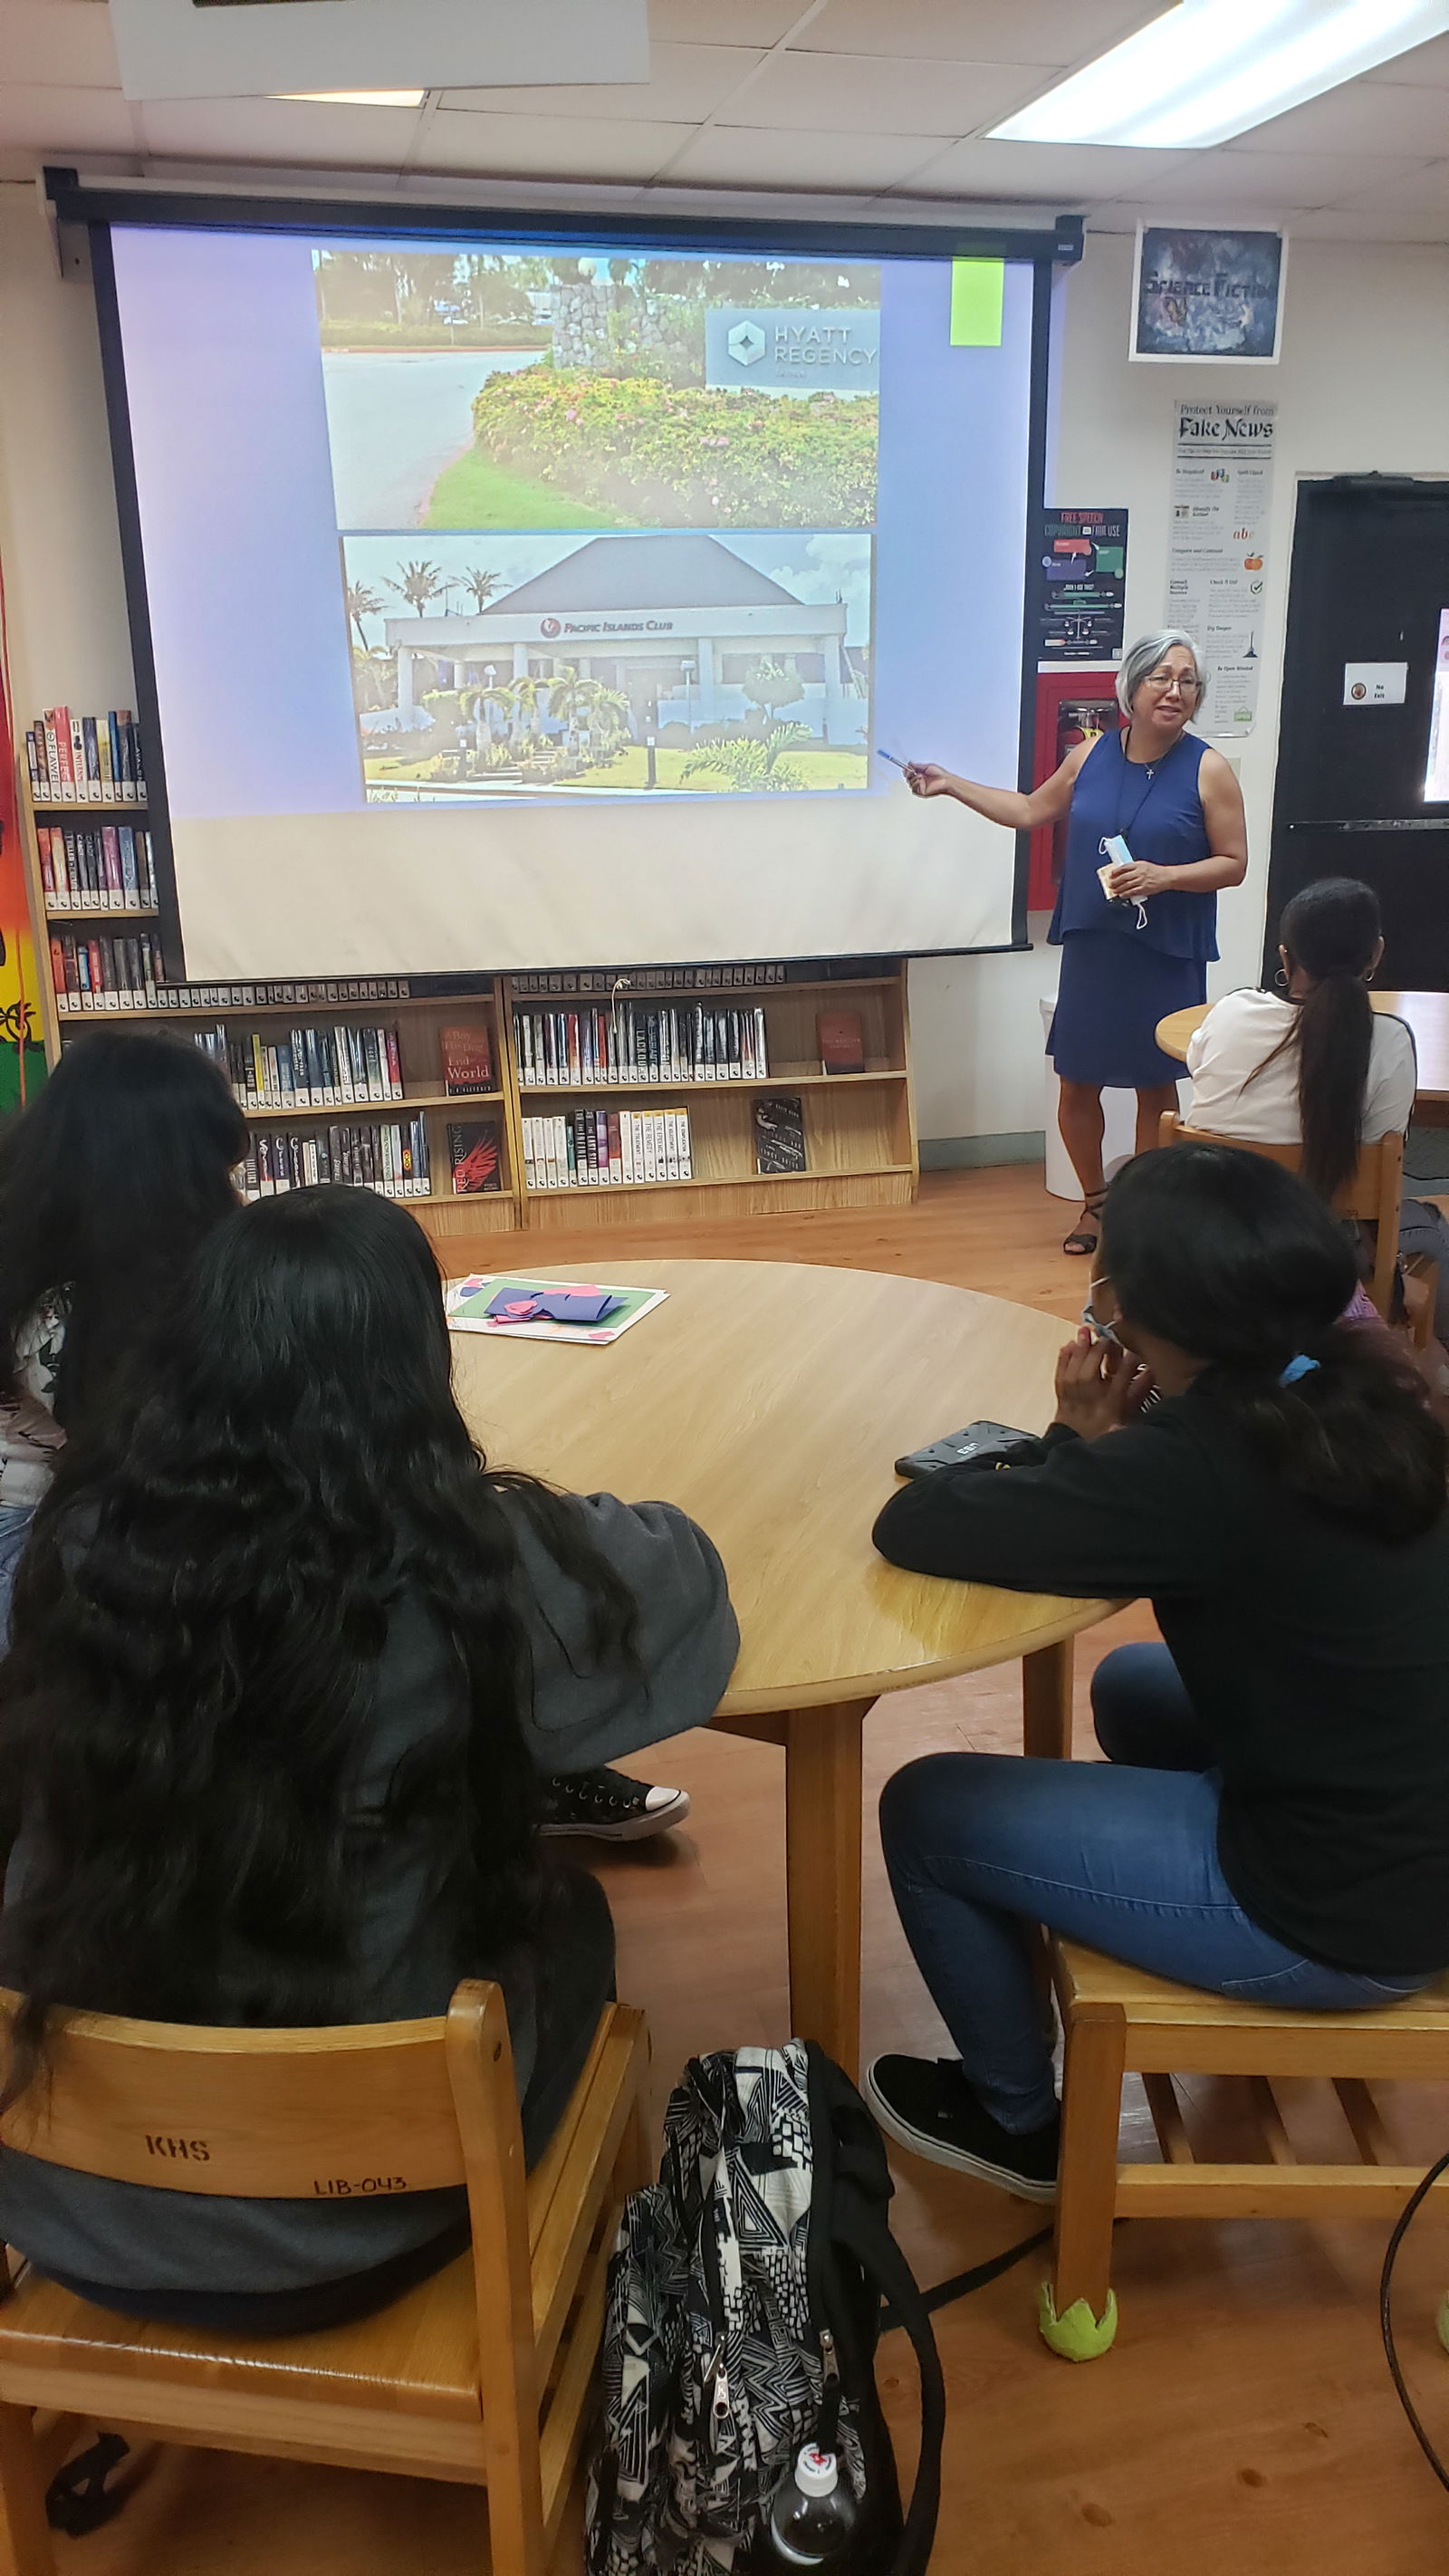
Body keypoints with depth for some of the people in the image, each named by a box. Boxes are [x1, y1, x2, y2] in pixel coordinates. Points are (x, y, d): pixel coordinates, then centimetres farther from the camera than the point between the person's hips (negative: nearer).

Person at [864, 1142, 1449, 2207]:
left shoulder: (1197, 1464, -28)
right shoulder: (1357, 1391, -4)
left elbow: (912, 1526, -24)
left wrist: (1075, 1443, -9)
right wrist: (1112, 1447, -7)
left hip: (1337, 1913, -8)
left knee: (925, 1810, 5)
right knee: (1132, 1685, 31)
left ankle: (1020, 2123, 28)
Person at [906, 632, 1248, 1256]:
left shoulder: (1207, 770, -6)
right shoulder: (1092, 755, 5)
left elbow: (1233, 863, -5)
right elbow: (1030, 810, 18)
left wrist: (1165, 876, -20)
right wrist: (950, 784, 17)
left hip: (1167, 956, -3)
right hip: (1091, 947, 3)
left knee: (1157, 1086, 7)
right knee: (1077, 1083, 7)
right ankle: (1094, 1201, 28)